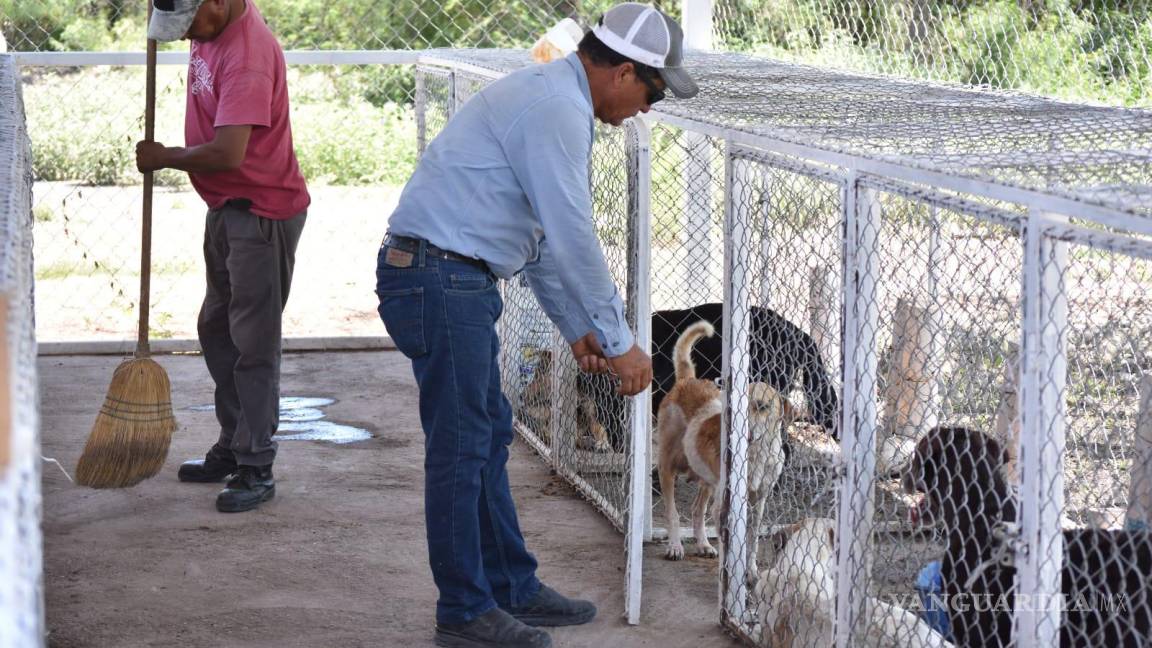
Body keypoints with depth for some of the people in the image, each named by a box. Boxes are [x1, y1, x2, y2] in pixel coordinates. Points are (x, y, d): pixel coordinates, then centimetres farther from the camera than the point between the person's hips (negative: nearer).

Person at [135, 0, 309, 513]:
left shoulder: (248, 53, -27)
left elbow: (227, 152, -32)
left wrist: (165, 158, -15)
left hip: (263, 214, -10)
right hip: (226, 207, 10)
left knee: (253, 344, -7)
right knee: (217, 332, 19)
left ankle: (256, 470, -1)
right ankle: (232, 449, 30)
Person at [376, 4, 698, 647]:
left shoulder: (553, 97, 17)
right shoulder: (556, 109, -17)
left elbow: (545, 238, 24)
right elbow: (574, 239, -19)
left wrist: (578, 329, 23)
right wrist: (618, 340, -11)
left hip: (457, 280, 11)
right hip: (440, 278, -11)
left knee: (489, 437, 16)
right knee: (461, 447, -3)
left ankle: (512, 587, 25)